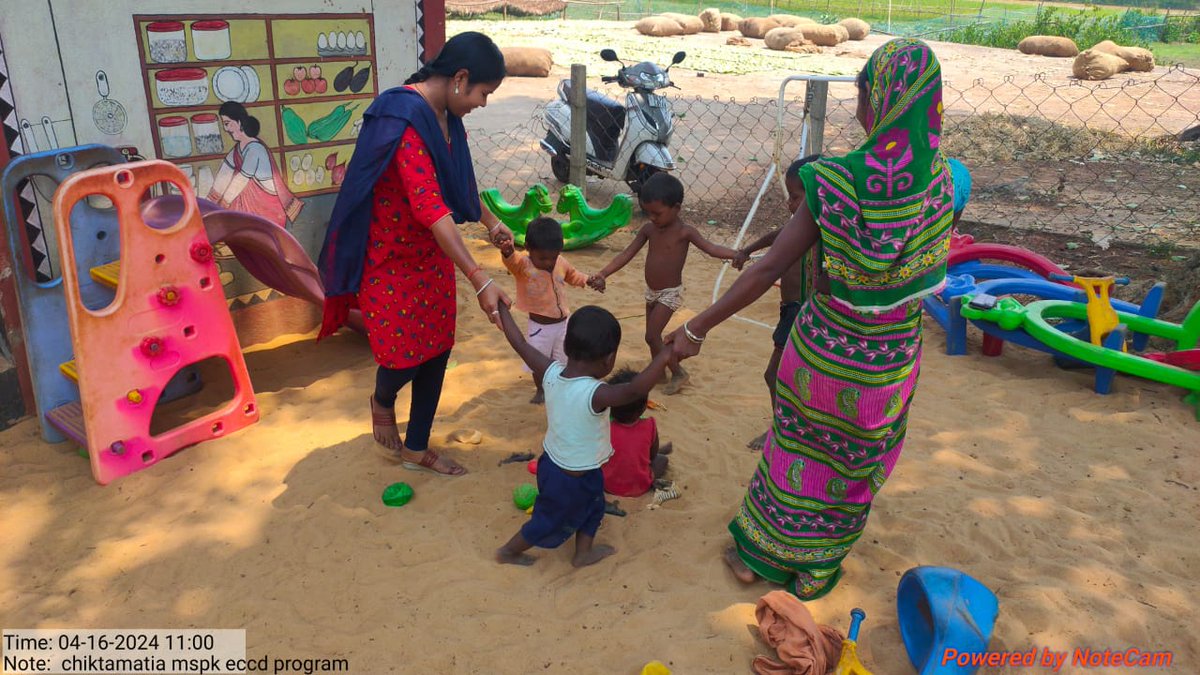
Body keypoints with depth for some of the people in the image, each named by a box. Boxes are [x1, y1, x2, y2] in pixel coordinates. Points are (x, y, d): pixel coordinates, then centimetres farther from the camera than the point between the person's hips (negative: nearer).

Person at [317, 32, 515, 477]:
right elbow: (430, 209, -35)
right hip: (390, 259, -8)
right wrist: (481, 282, -38)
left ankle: (416, 449, 27)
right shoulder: (405, 120, -28)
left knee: (436, 350, 11)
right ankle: (382, 401, 38)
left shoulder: (445, 115, 1)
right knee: (404, 355, 1)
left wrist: (491, 223, 30)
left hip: (431, 253, 8)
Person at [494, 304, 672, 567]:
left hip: (552, 463, 7)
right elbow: (634, 390, -53)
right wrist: (666, 354, -54)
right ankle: (508, 551, 41)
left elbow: (520, 343, -8)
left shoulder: (552, 373, -17)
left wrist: (503, 308, 5)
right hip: (571, 479, -7)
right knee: (551, 522, 21)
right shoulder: (593, 394, -38)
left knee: (592, 507, 30)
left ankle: (584, 552, 49)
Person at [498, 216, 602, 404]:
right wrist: (508, 252, -68)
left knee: (562, 361, 20)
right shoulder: (523, 265, -21)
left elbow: (573, 275, 17)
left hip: (562, 324, 4)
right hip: (539, 327, -4)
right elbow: (513, 261, -45)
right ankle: (540, 391, 38)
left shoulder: (561, 263, -5)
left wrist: (588, 280, -1)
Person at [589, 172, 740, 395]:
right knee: (653, 334, 16)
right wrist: (602, 275, -9)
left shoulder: (685, 232, -17)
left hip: (670, 293, -6)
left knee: (651, 336, -9)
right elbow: (627, 254, -1)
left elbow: (711, 248, -26)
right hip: (651, 291, 6)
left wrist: (737, 254, -45)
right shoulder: (648, 229, -2)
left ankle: (678, 373, 8)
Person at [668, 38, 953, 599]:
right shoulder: (940, 181, -14)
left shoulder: (835, 181, -23)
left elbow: (769, 268, -23)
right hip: (889, 357, 2)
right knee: (854, 467, 23)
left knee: (795, 451, 22)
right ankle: (815, 571, 42)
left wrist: (698, 328, -16)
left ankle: (756, 554, 41)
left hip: (822, 343, -1)